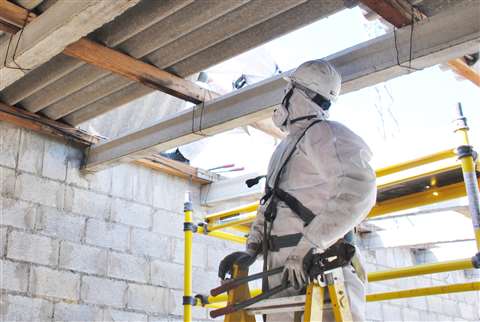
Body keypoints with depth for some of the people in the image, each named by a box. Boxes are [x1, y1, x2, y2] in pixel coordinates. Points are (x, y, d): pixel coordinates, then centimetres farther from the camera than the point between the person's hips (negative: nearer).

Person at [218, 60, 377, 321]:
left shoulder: (322, 134, -7)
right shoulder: (286, 146, 23)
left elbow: (358, 190, -24)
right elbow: (269, 204, 24)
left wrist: (306, 247, -26)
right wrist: (252, 248, 9)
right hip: (283, 268, 9)